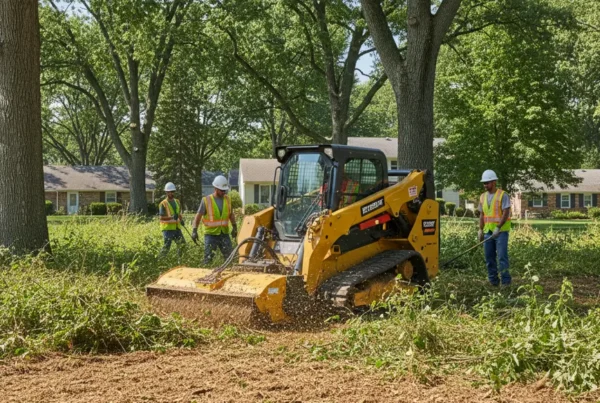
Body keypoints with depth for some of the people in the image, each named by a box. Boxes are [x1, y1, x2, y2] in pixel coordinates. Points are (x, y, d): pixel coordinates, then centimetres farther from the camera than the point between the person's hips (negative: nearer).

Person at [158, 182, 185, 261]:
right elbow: (161, 217, -13)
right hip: (168, 228, -6)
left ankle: (180, 261, 15)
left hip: (177, 227, 6)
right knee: (166, 247, -9)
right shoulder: (163, 204, -7)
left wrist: (181, 220, 7)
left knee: (182, 244, 3)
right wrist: (171, 217, -28)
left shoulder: (177, 202, 14)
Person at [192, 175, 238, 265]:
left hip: (224, 233, 4)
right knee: (208, 258, -4)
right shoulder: (206, 200, -8)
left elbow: (231, 214, 17)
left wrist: (234, 227, 8)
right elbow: (198, 216, -6)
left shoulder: (227, 199, 6)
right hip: (211, 234, -4)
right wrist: (194, 230, -14)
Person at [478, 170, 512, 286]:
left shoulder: (503, 195, -7)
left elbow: (506, 213, -14)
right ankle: (493, 281, 12)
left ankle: (505, 282, -8)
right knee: (489, 257, 5)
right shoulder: (483, 196, 12)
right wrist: (481, 230, 7)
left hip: (501, 231, -6)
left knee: (502, 256, -11)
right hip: (488, 231, 6)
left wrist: (498, 228, -22)